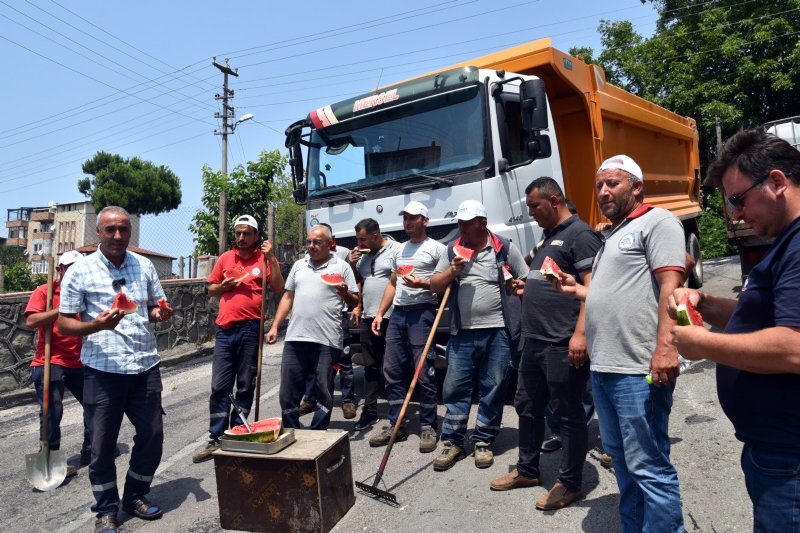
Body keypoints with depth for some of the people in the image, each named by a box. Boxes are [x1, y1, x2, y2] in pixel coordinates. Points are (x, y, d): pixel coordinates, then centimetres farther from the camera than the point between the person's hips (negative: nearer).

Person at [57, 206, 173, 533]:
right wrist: (95, 325, -24)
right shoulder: (79, 271, -5)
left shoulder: (144, 266, 6)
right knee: (102, 443, 8)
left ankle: (135, 496, 32)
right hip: (102, 370, -3)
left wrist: (161, 313, -10)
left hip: (146, 366, 3)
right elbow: (64, 324, -4)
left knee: (152, 435, 10)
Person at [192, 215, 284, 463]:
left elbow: (278, 289, -7)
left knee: (245, 386, 6)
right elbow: (211, 290, 18)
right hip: (225, 328, 3)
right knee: (219, 386, 4)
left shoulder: (264, 258, 2)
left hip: (251, 328, -3)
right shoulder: (225, 258, 11)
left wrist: (272, 258, -12)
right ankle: (215, 439, 11)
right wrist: (223, 286, -3)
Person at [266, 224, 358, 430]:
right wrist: (275, 326, 12)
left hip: (327, 340, -4)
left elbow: (355, 303, 4)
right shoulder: (298, 265, 15)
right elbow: (287, 298, 19)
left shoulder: (341, 267, 3)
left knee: (324, 393, 6)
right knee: (289, 391, 10)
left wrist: (345, 294, -18)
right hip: (295, 338, 4)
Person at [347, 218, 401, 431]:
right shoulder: (362, 255, 15)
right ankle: (369, 410, 22)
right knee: (371, 366, 13)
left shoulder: (396, 250, -7)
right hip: (368, 317, 7)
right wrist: (352, 265, 6)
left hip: (391, 318, -7)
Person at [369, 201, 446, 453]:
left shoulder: (437, 248, 1)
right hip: (397, 313, 7)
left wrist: (423, 284, -19)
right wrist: (379, 314, 15)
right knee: (392, 370, 7)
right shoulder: (399, 250, 22)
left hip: (422, 312, -7)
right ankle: (395, 425, 16)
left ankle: (428, 428, 7)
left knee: (423, 373, -5)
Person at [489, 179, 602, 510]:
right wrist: (526, 289, 13)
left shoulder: (579, 234, -10)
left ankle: (570, 483, 18)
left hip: (563, 345, -10)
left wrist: (580, 333, -25)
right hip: (535, 342, 10)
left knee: (567, 414, 3)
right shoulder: (548, 237, 20)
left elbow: (592, 286, -18)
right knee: (527, 407, 17)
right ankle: (527, 470, 32)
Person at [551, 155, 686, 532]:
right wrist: (575, 289, 18)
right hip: (603, 368, 10)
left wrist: (665, 346, -26)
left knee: (648, 466, -3)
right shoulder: (612, 236, 23)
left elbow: (670, 286, -17)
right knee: (621, 459, 18)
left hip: (638, 370, -9)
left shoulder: (656, 221, -4)